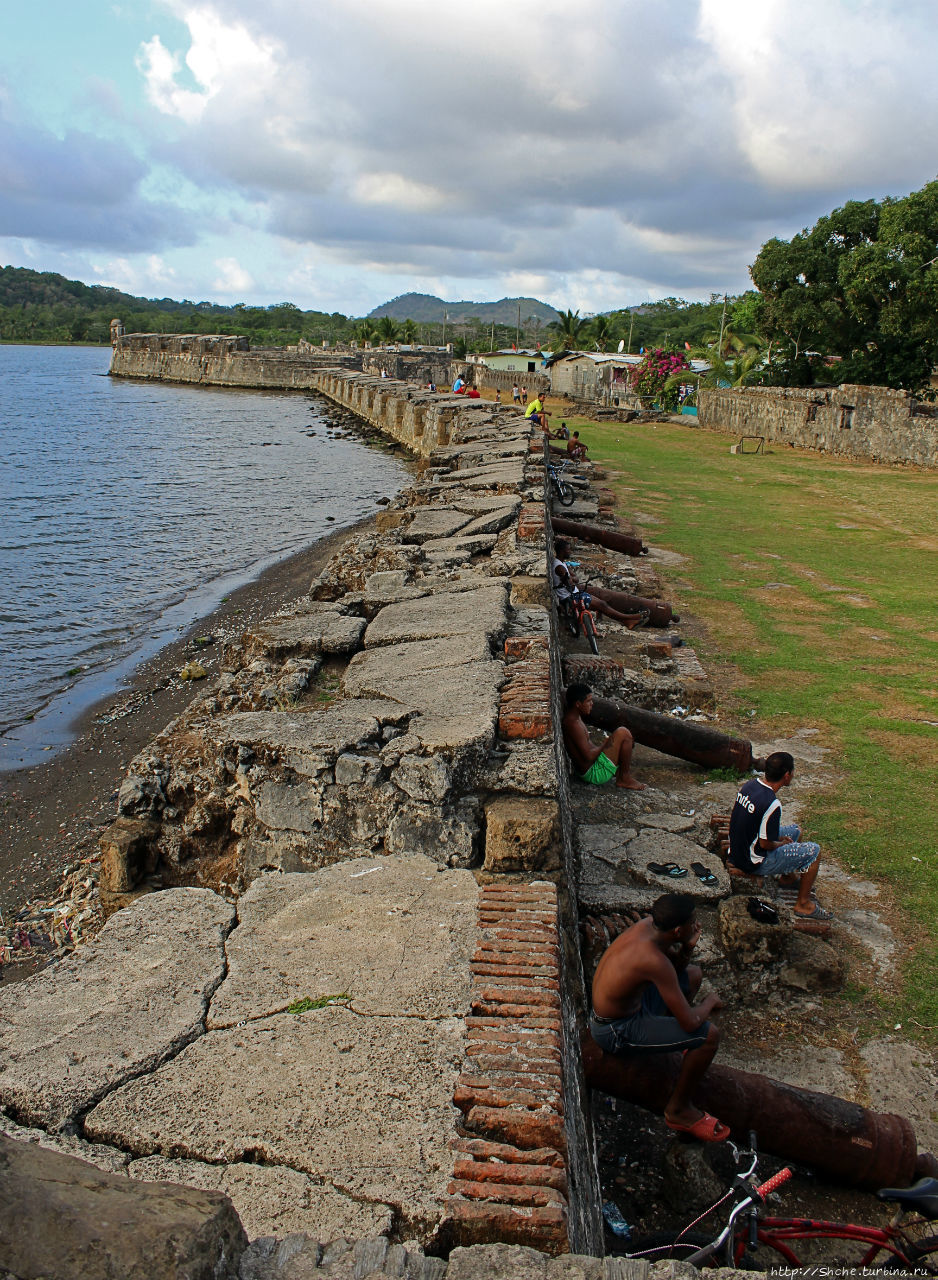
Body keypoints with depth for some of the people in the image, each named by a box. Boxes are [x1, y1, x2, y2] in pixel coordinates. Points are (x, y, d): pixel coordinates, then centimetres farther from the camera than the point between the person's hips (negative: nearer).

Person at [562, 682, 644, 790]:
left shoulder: (572, 718, 9)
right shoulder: (573, 724, -23)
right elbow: (589, 756, -25)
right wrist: (605, 744, -10)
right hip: (593, 772, -11)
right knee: (623, 733, -15)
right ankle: (625, 779, -4)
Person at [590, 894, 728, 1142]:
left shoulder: (648, 925, -8)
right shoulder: (653, 959, -33)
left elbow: (675, 968, 12)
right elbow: (690, 1022, -27)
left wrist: (687, 948, -10)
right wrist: (710, 1002, -7)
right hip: (616, 1032, -9)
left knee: (693, 974, 17)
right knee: (709, 1034, -17)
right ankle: (679, 1110, 2)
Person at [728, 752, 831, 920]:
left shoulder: (749, 785, -4)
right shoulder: (771, 804, -30)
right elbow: (765, 844, -23)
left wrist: (779, 838, 9)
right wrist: (781, 844, -1)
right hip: (753, 863, -9)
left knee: (796, 831, 23)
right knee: (813, 851, -2)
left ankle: (788, 877, 38)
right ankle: (803, 904, 9)